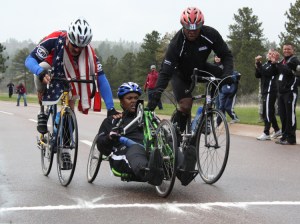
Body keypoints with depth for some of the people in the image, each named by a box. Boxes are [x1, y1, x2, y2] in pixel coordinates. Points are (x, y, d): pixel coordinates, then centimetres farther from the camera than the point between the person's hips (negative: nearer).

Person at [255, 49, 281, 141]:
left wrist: (259, 63, -20)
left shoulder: (274, 65, -8)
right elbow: (257, 75, 9)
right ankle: (277, 130, 25)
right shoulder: (265, 64, 16)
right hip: (265, 92, 9)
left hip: (270, 92, -9)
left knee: (267, 113, -10)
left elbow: (265, 72, -23)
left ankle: (266, 134, -10)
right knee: (270, 112, 14)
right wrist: (257, 65, -5)